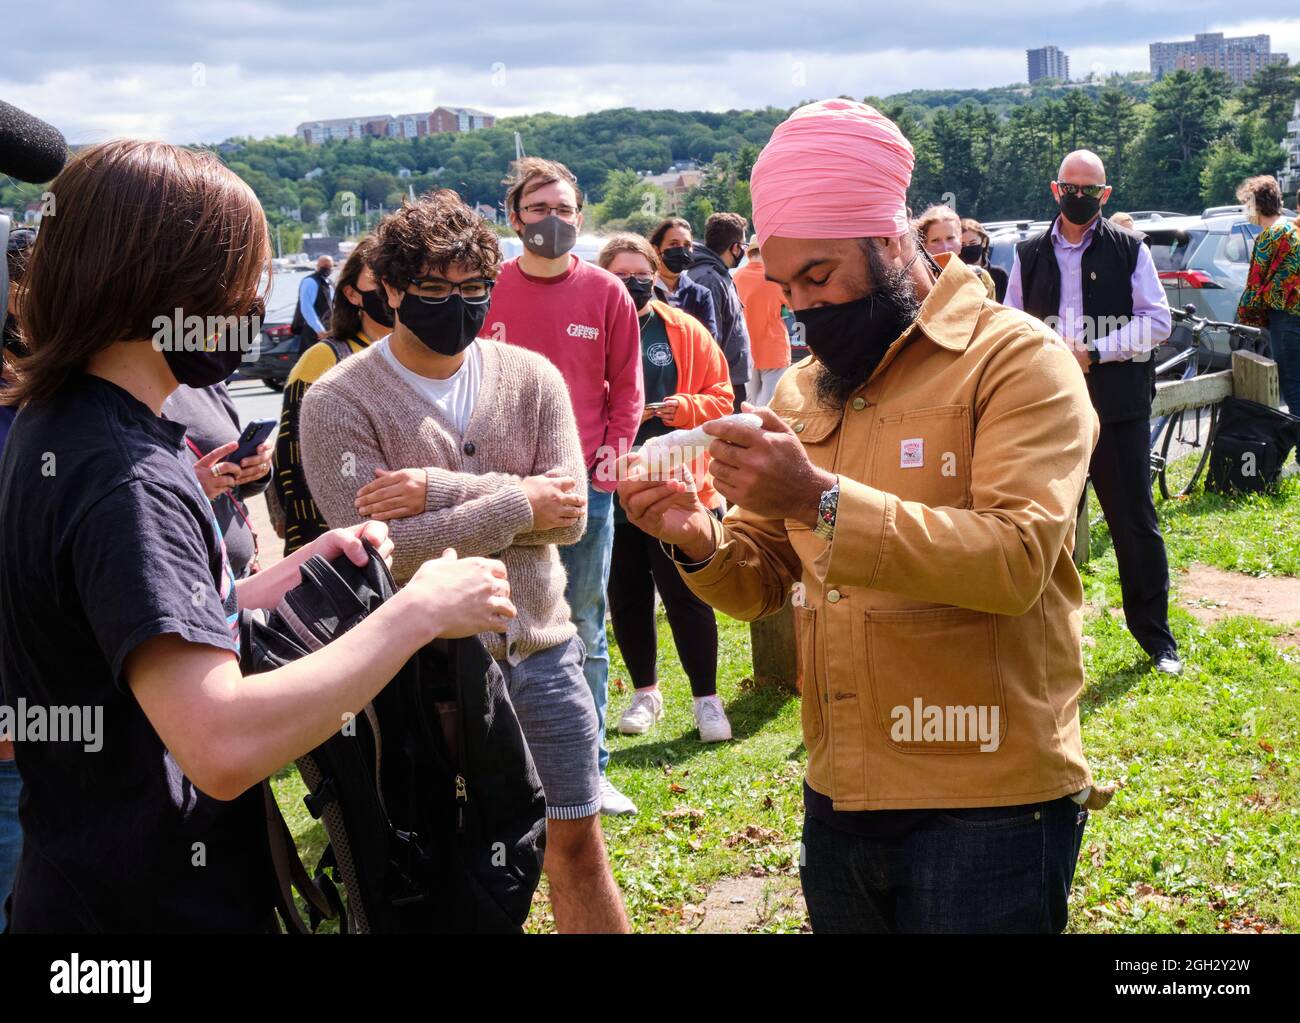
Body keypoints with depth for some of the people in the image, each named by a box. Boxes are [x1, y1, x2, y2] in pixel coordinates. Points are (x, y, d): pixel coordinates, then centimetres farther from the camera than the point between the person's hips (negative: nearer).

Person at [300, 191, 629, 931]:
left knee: (578, 845, 14)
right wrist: (516, 505, -16)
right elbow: (377, 546, -21)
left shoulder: (531, 377, 0)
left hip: (541, 652, 3)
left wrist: (443, 491, -21)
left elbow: (569, 511, -11)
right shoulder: (339, 402, -10)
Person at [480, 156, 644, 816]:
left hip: (585, 486, 1)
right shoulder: (488, 291, 2)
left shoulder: (606, 293, 4)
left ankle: (589, 769, 18)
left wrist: (613, 452, -3)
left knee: (585, 635, 8)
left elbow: (626, 385, 9)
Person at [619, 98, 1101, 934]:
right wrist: (699, 543, -10)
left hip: (986, 807, -6)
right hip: (839, 801, 6)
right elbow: (764, 582, 12)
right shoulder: (802, 390, 10)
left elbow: (1017, 558, -24)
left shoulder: (1018, 358, -10)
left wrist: (823, 502, -32)